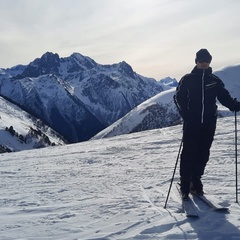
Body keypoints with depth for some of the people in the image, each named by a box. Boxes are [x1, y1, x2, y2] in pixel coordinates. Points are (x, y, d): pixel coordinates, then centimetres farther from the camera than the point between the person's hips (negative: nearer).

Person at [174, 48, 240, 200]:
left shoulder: (215, 80, 10)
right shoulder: (187, 79, 3)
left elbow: (225, 97, 8)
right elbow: (178, 97, -1)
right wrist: (185, 113, -17)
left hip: (209, 124, 3)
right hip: (191, 123, -3)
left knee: (203, 154, 7)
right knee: (189, 153, -5)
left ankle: (196, 181, 22)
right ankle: (185, 186, 2)